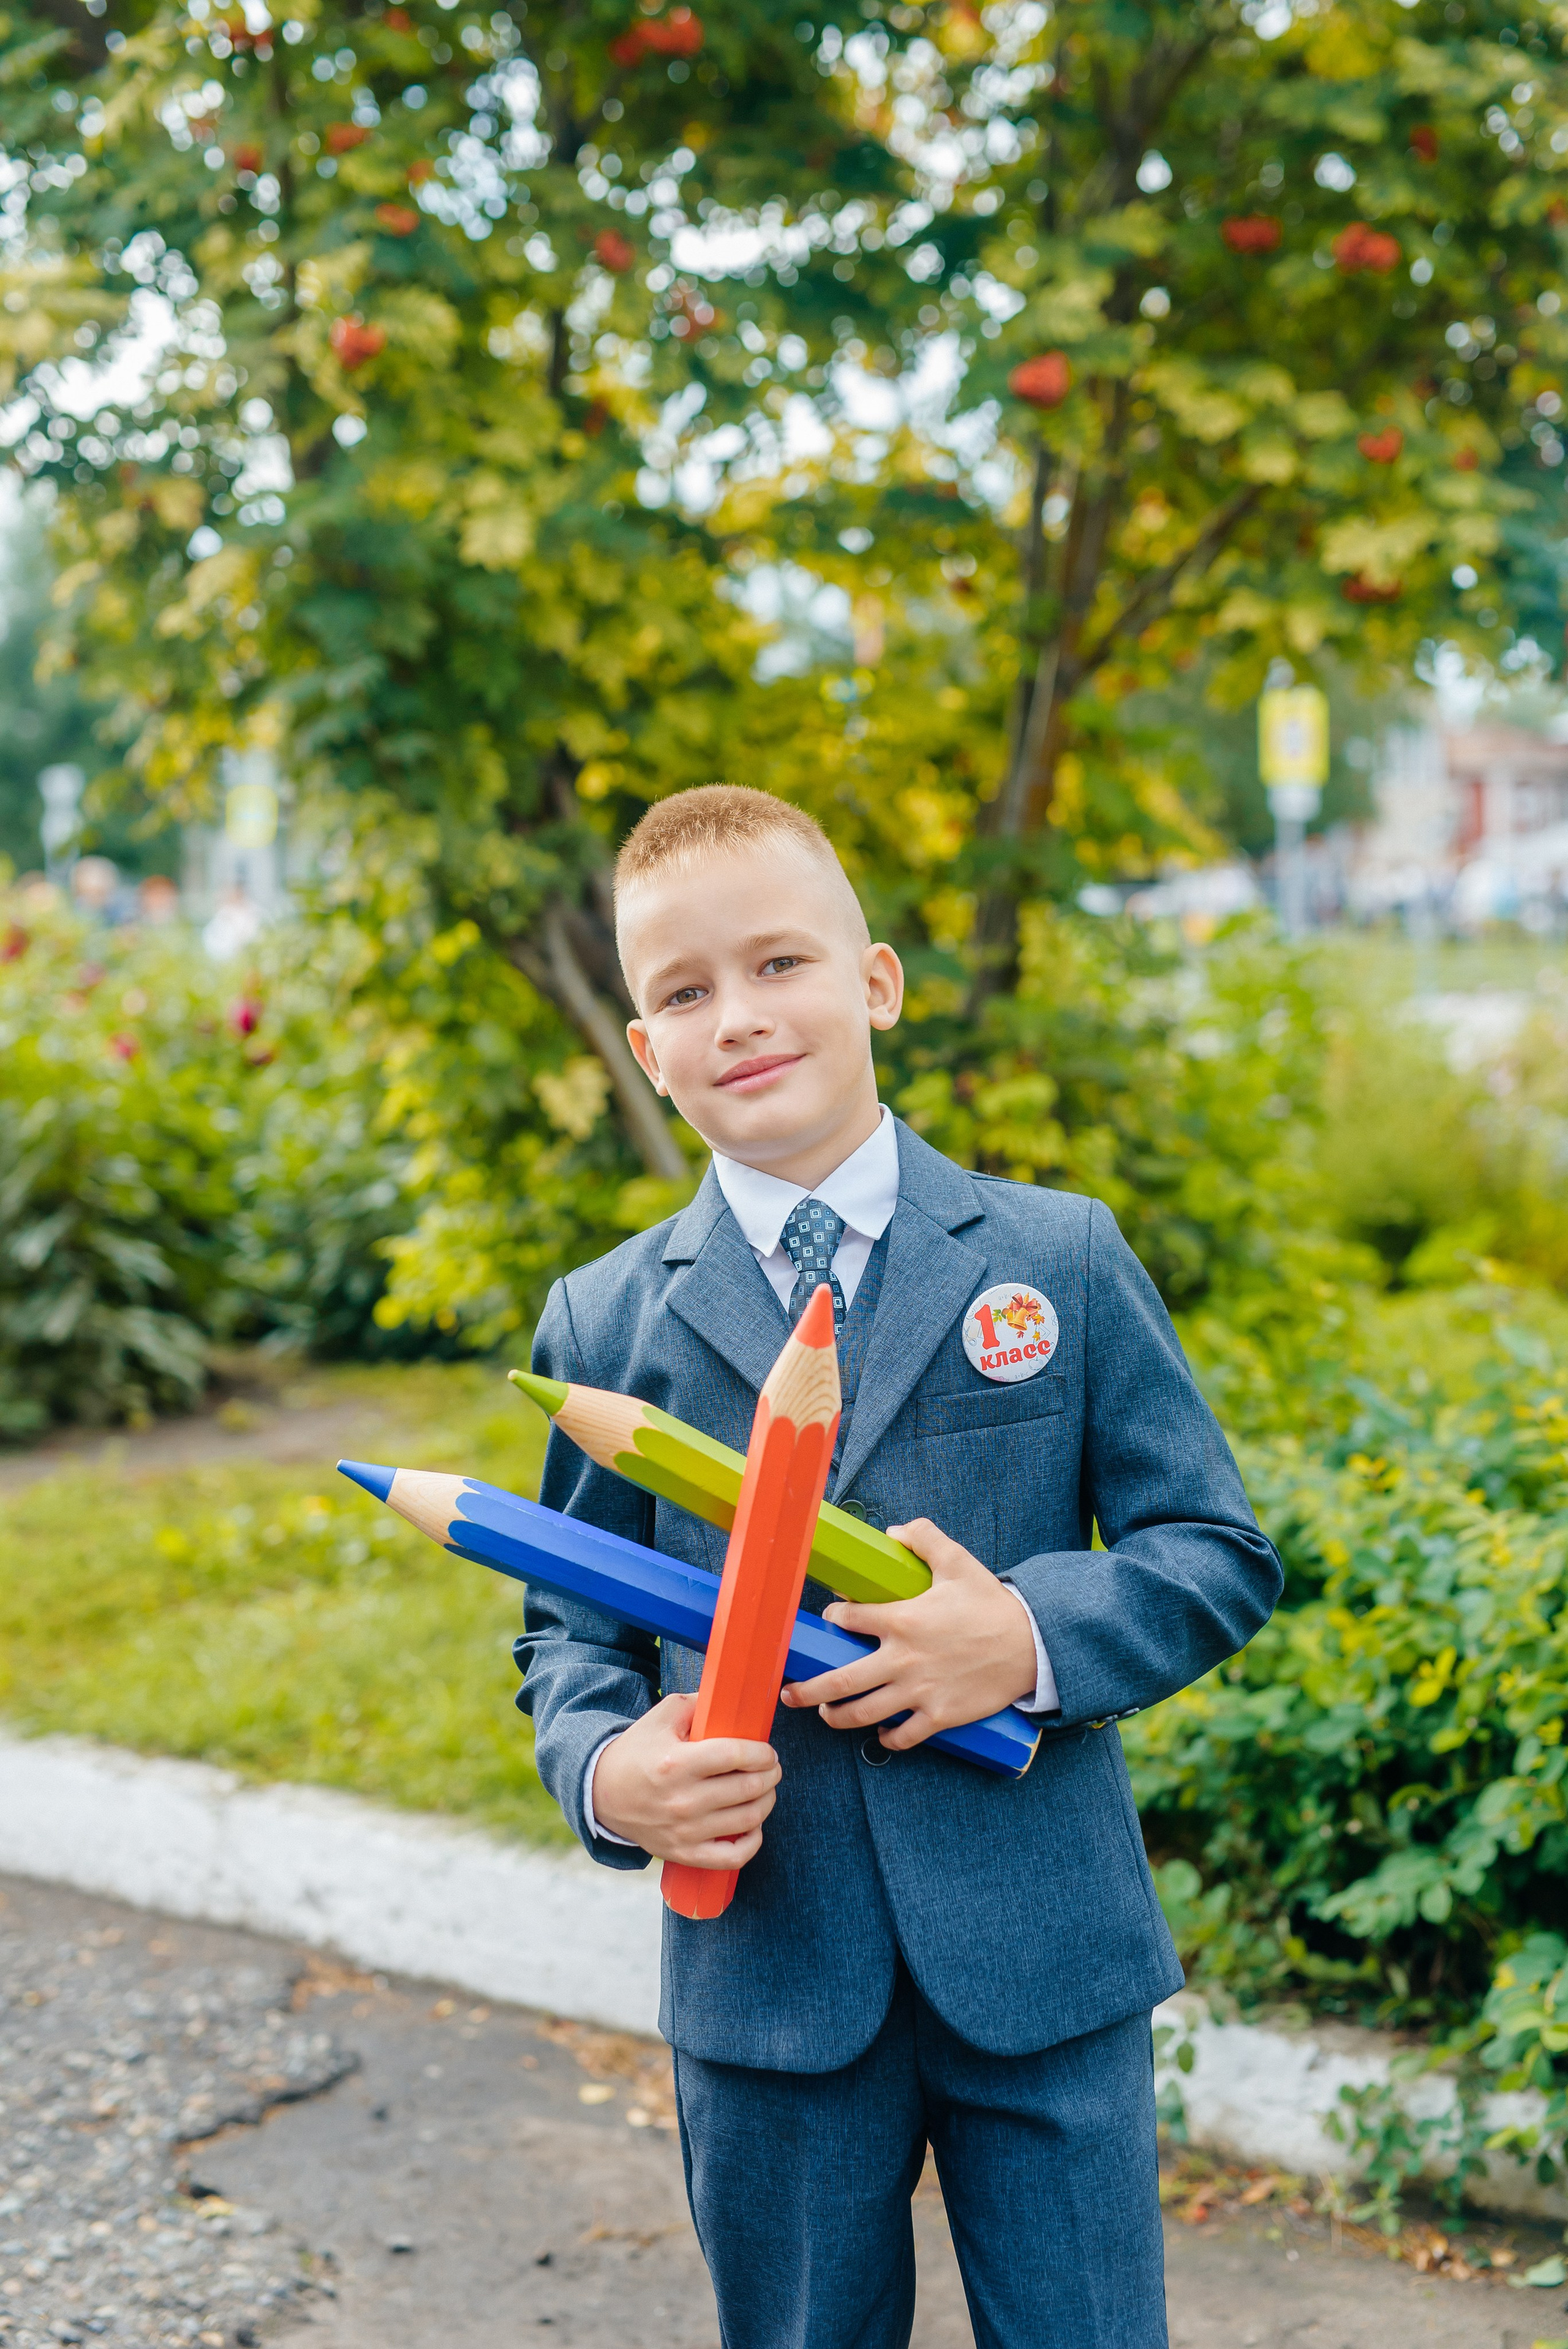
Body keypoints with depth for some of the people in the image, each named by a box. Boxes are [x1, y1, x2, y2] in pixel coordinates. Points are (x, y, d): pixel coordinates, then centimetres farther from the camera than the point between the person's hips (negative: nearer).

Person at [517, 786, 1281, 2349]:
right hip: (765, 1975, 1)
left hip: (1047, 1967, -1)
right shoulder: (606, 1323, 2)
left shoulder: (1061, 1260, -1)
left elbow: (1218, 1553, 0)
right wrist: (607, 1774, -13)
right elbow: (571, 1625, 9)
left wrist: (1035, 1639, -18)